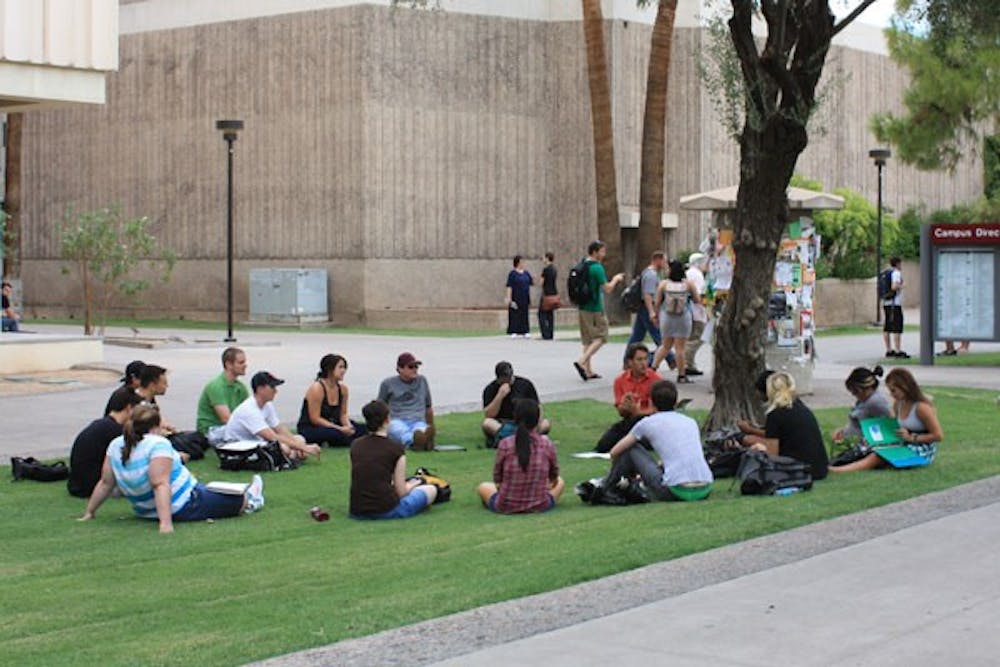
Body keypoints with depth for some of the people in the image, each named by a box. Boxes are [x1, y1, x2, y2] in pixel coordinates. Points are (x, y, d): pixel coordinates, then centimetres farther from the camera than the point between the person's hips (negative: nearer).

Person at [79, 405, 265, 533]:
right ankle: (247, 501, 47)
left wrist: (89, 512, 9)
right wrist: (166, 522, -39)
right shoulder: (157, 444, -26)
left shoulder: (116, 446, -4)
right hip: (185, 508, -8)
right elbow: (160, 485, -34)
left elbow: (106, 483, 0)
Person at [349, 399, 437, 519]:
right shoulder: (396, 447, -7)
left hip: (357, 512, 5)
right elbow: (401, 492, -4)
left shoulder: (355, 445, 7)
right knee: (431, 490, 16)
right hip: (387, 511, -5)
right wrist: (411, 485, 19)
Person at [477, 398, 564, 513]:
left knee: (483, 487, 31)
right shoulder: (547, 444, -9)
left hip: (506, 507, 0)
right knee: (559, 482, 31)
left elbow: (497, 480, -2)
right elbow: (553, 479, 5)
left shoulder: (505, 444, -11)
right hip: (540, 506, 0)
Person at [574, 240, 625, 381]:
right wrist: (615, 280, 1)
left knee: (587, 339, 12)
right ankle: (581, 362, -14)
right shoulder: (597, 268, -16)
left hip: (582, 307, 8)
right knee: (600, 337, 0)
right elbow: (607, 289, -16)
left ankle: (588, 370, 12)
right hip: (595, 308, -8)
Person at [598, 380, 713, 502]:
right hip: (705, 491, 4)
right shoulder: (691, 422, 20)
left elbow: (614, 453, 18)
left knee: (631, 450, 13)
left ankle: (605, 489, 28)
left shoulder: (648, 423, 8)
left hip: (675, 492, -4)